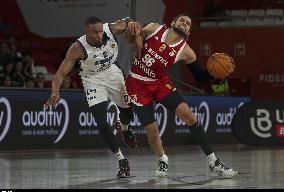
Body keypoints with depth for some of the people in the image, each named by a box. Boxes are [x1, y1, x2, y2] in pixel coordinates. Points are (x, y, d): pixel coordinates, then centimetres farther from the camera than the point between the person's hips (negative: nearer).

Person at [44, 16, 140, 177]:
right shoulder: (78, 48, -30)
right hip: (93, 80, -3)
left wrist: (131, 22, -29)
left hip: (113, 73, 3)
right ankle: (122, 161, -1)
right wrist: (55, 92, -47)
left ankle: (125, 129, 57)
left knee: (128, 110, 18)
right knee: (102, 123, -15)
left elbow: (126, 22, -3)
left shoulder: (111, 30, -23)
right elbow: (61, 73, -29)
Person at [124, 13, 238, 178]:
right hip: (137, 85, -1)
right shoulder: (153, 29, -7)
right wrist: (131, 31, -16)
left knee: (190, 116, -15)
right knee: (152, 130, -6)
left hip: (160, 83, 1)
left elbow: (201, 76, 0)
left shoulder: (185, 51, -7)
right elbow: (130, 39, 8)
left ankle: (214, 163, -10)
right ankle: (162, 160, 27)